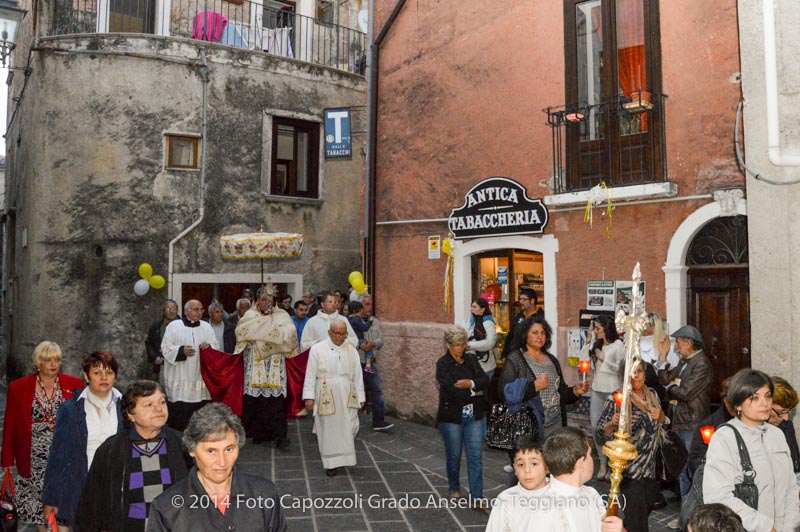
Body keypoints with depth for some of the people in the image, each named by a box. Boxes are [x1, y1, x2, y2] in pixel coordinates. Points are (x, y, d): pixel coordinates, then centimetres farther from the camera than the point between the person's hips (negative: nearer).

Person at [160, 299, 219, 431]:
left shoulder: (206, 327, 14)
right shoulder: (174, 326, 3)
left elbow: (216, 347, 12)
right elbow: (166, 348, -1)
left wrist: (209, 346, -10)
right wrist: (181, 351, -17)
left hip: (201, 379, 3)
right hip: (180, 381, -3)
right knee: (180, 410, -7)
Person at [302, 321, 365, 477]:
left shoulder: (351, 350, 6)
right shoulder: (317, 349, -2)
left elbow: (357, 375, 8)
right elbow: (310, 374, -3)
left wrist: (360, 397, 5)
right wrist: (309, 397, -8)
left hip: (347, 398, 2)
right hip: (326, 397, -2)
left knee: (348, 428, 1)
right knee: (329, 430, 3)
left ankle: (344, 457, 25)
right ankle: (332, 463, 15)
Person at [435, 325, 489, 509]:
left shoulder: (471, 359, 6)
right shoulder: (443, 364, -9)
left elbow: (485, 380, -3)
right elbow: (451, 391, -20)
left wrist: (471, 383, -21)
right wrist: (475, 392, -11)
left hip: (474, 416, 3)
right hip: (452, 416, -3)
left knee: (476, 456, 0)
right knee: (454, 455, 12)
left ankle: (477, 497, 5)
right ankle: (454, 489, 34)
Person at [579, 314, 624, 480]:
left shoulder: (618, 345, -5)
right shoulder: (596, 344, 11)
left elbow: (619, 368, -8)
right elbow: (583, 360, 6)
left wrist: (603, 358, -11)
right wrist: (589, 341, 1)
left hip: (613, 390, -6)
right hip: (597, 389, 6)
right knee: (595, 426, 4)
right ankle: (602, 463, 15)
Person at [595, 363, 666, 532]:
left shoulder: (652, 394, 2)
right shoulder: (616, 400, -15)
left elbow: (662, 423, 15)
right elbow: (600, 436, -16)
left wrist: (660, 415, -8)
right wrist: (612, 423, -36)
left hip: (651, 465, 6)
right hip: (630, 467, -6)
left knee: (648, 505, 22)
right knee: (636, 514, -5)